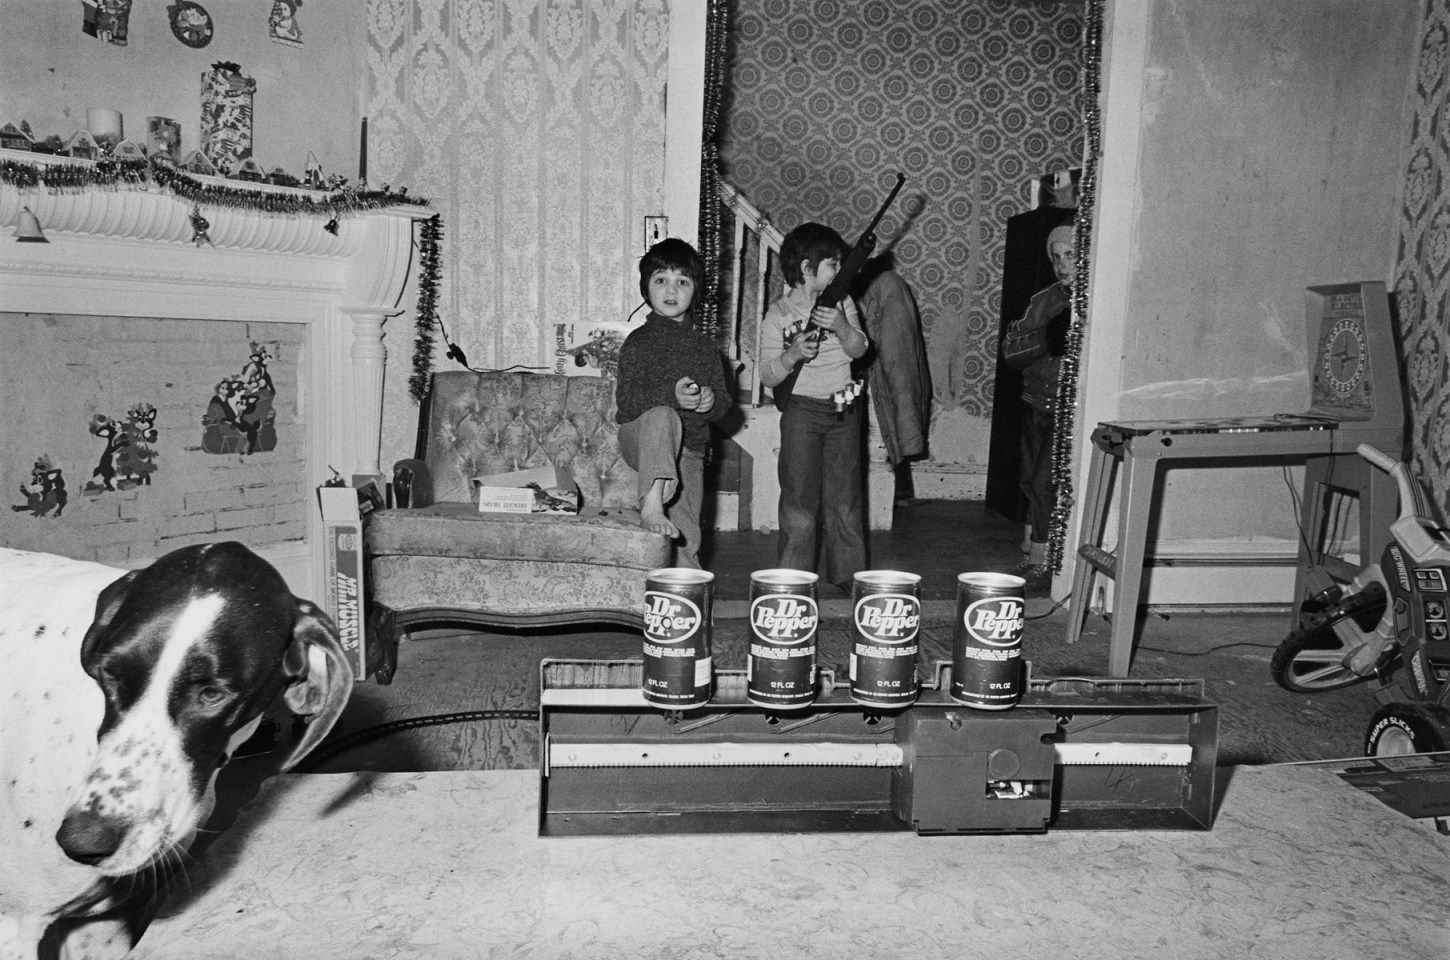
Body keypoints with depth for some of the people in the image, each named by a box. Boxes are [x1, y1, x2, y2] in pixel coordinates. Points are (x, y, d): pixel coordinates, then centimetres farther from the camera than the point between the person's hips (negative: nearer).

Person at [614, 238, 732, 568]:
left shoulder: (705, 349, 9)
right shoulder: (639, 343, -3)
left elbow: (724, 401, 9)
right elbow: (625, 402, -13)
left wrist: (711, 401, -15)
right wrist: (671, 396, -28)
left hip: (690, 449, 4)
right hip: (641, 440, -4)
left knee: (687, 539, 0)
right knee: (662, 416, -37)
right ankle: (651, 507, -40)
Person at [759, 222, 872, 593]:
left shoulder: (842, 302, 4)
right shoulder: (778, 315, -7)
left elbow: (859, 349, -3)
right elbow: (768, 377, -9)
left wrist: (842, 327, -21)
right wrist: (791, 356, -28)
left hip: (844, 411, 4)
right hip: (802, 412, -4)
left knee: (845, 500, 11)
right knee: (799, 503, -1)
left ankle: (849, 574, 22)